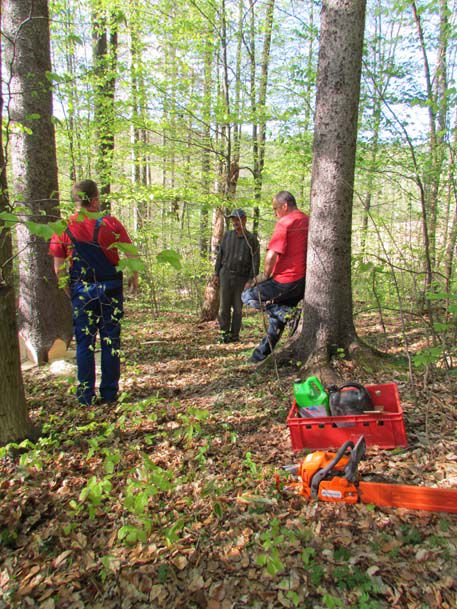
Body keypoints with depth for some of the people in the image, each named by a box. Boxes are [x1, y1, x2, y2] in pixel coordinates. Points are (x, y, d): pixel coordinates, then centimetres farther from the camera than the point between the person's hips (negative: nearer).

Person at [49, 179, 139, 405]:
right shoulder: (110, 223, -5)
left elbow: (59, 268, -2)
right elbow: (131, 254, -6)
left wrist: (69, 292, 11)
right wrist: (134, 277, 10)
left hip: (81, 291, 1)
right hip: (111, 289, -1)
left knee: (84, 342, 9)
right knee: (111, 341, 8)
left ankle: (86, 395, 14)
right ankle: (110, 393, 14)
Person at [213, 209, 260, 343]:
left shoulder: (252, 239, -3)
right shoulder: (227, 235, 4)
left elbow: (255, 261, -4)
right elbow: (220, 255, 7)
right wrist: (216, 274, 3)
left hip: (242, 278, -1)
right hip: (226, 275, 1)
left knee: (238, 308, 5)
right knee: (224, 306, -2)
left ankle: (235, 335, 15)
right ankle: (225, 333, 8)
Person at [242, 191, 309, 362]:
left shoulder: (284, 223, -13)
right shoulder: (307, 222, 14)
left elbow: (272, 255, -21)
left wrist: (264, 276, -6)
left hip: (286, 282, -9)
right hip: (303, 282, 9)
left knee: (247, 296, 6)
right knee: (278, 316, 21)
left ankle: (286, 313, -7)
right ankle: (263, 353, 26)